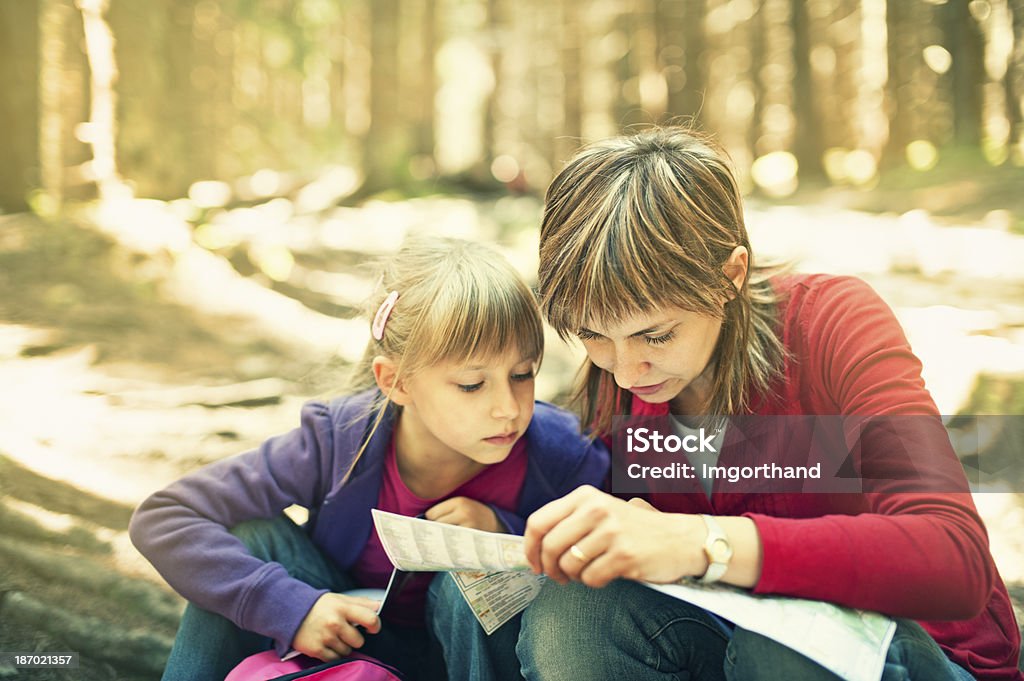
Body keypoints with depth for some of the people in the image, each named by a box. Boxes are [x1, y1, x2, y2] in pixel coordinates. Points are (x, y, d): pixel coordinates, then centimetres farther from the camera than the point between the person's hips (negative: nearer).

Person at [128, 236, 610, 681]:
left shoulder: (560, 456, -25)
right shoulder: (341, 442, -25)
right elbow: (160, 519, -24)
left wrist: (506, 534, -28)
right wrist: (289, 606, -35)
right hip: (349, 639, 1)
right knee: (253, 539, -23)